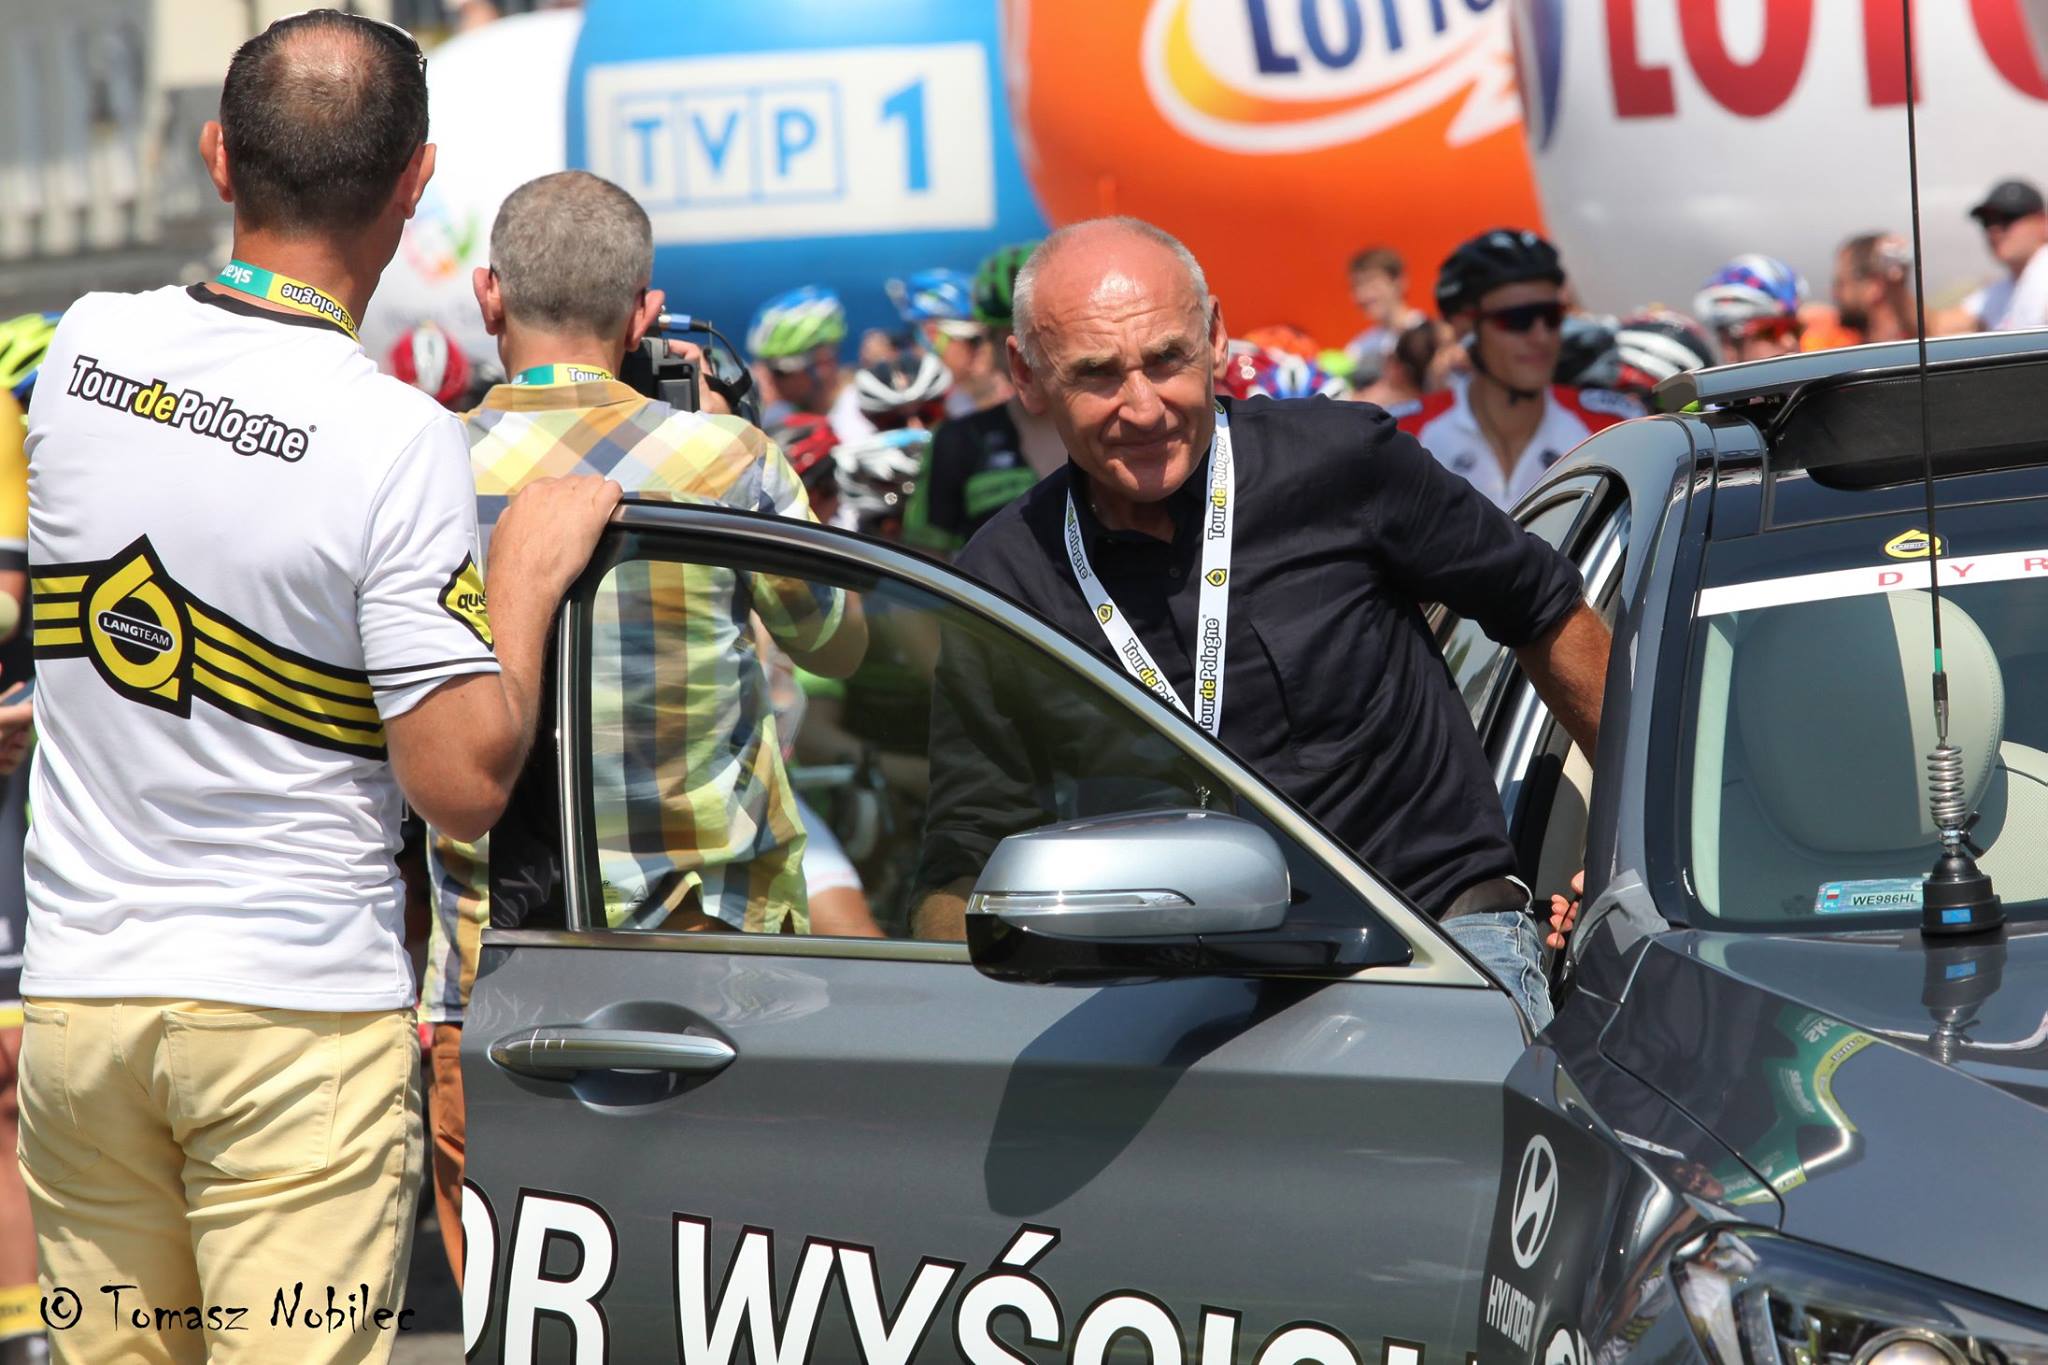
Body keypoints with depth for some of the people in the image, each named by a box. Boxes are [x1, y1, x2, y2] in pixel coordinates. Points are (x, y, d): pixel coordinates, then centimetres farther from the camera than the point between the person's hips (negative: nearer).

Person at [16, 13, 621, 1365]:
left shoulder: (88, 348, 1)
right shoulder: (403, 442, -15)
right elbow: (464, 782, -16)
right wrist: (530, 577, -3)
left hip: (78, 993, 5)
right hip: (300, 1016, -5)